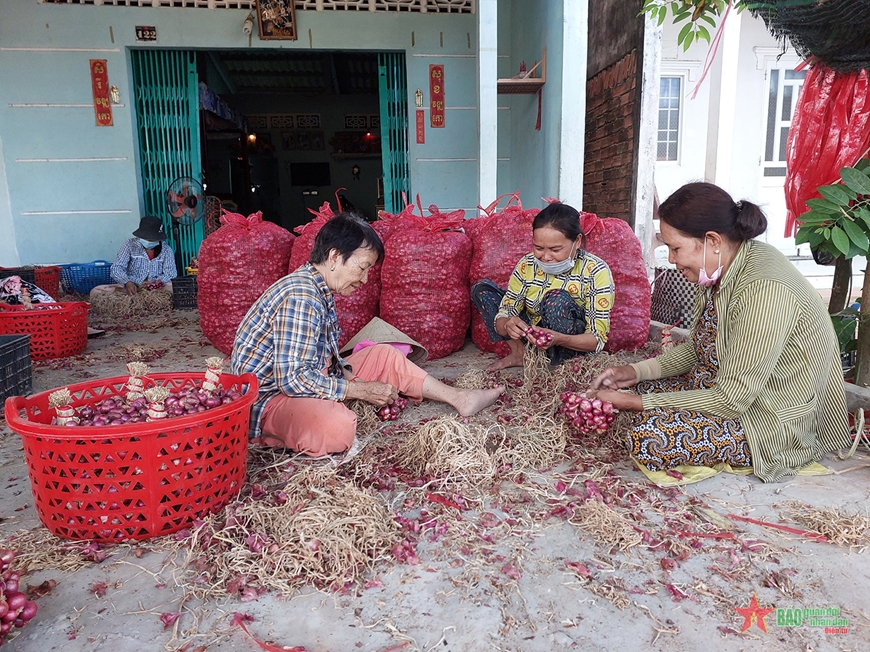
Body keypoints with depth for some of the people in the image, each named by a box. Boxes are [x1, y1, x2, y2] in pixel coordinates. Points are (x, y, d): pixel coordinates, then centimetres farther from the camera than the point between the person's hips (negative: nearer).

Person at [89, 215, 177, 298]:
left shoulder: (166, 250, 3)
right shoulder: (130, 245, 1)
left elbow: (170, 273, -1)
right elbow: (116, 268, -7)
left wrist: (159, 281, -25)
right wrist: (127, 282, -29)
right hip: (130, 287, 1)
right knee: (95, 291, -21)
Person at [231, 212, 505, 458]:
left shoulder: (320, 290, 7)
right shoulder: (301, 297, -26)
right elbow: (293, 379, -30)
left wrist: (350, 377, -4)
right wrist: (362, 390, -22)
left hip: (296, 380, 10)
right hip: (267, 398, -10)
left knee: (384, 356, 9)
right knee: (338, 427, -40)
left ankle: (459, 398, 15)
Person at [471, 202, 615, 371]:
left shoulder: (596, 272, -19)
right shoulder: (527, 265, -8)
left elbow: (598, 339, -21)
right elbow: (502, 317, -7)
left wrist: (559, 339, -42)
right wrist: (507, 325, -34)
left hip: (570, 347, -4)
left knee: (557, 299, -33)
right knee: (481, 288, -5)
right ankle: (519, 354, -10)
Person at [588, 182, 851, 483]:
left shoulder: (764, 290, -30)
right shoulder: (722, 268, -1)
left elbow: (730, 400, -28)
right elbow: (697, 347, 12)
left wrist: (632, 402, -23)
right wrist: (637, 371, -3)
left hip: (777, 423, -8)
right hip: (728, 390, 9)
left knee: (648, 434, -26)